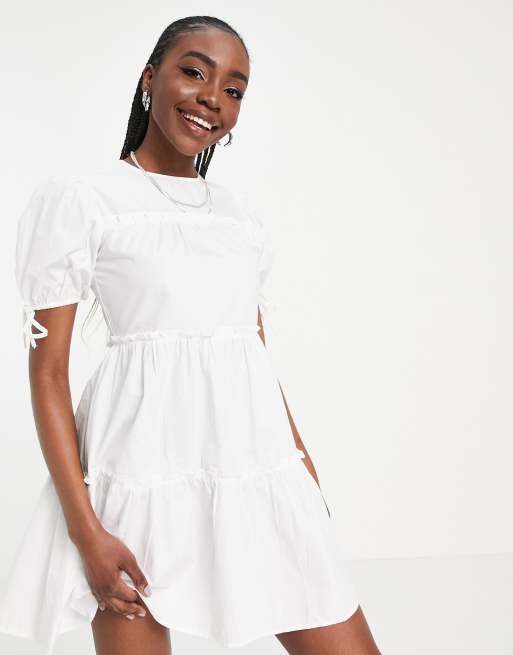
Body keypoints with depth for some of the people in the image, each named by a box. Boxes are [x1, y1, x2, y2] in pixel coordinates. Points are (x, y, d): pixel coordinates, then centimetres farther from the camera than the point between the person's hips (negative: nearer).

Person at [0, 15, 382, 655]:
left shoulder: (242, 210, 15)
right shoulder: (75, 200, -1)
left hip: (259, 461, 5)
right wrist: (85, 529, -12)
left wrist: (300, 458, 15)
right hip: (145, 461, -5)